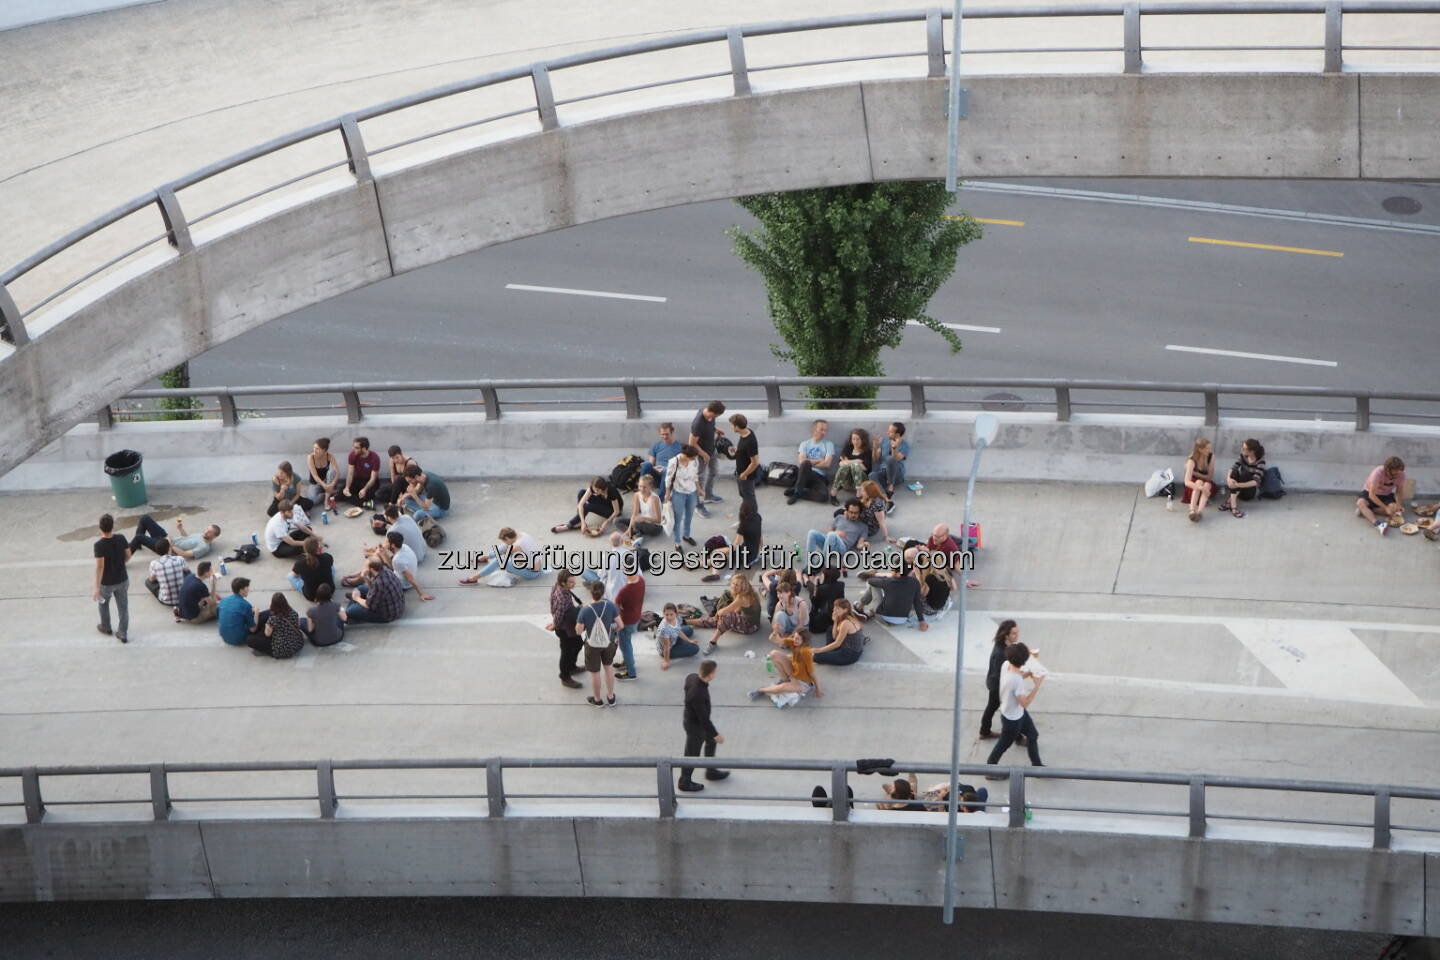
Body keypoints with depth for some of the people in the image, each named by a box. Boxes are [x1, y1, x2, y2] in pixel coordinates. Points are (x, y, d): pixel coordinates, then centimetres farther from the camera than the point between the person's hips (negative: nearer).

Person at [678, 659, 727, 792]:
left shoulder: (692, 677, -16)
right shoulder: (698, 694, -42)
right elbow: (703, 718, -30)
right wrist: (715, 734, -16)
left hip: (690, 717, 9)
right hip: (695, 726, -9)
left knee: (711, 741, 28)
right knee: (692, 754, 14)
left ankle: (711, 772, 48)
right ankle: (685, 782, 37)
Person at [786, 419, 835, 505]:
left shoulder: (829, 445, 10)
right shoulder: (805, 444, 13)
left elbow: (827, 464, -3)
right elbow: (801, 461, -2)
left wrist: (810, 462, -1)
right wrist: (819, 461, -3)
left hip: (820, 478, 0)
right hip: (805, 474, 0)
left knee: (824, 496, -34)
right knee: (805, 464, -38)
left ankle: (797, 493, -13)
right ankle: (797, 490, -24)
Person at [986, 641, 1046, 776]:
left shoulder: (1006, 665, -15)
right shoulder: (1016, 680, -41)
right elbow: (1025, 703, -31)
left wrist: (1027, 674, -6)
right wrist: (1037, 686, -30)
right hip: (1012, 718, -8)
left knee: (1033, 735, 26)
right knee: (1003, 744, 16)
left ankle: (1036, 765, 46)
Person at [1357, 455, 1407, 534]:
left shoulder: (1401, 474, -19)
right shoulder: (1378, 472, -31)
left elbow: (1399, 491, -4)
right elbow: (1371, 494, -32)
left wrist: (1398, 505, -23)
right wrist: (1386, 508, -38)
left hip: (1387, 495, 3)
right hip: (1370, 492, -3)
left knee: (1394, 508, -30)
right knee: (1360, 503, -36)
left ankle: (1365, 511, -18)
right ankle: (1378, 524, -56)